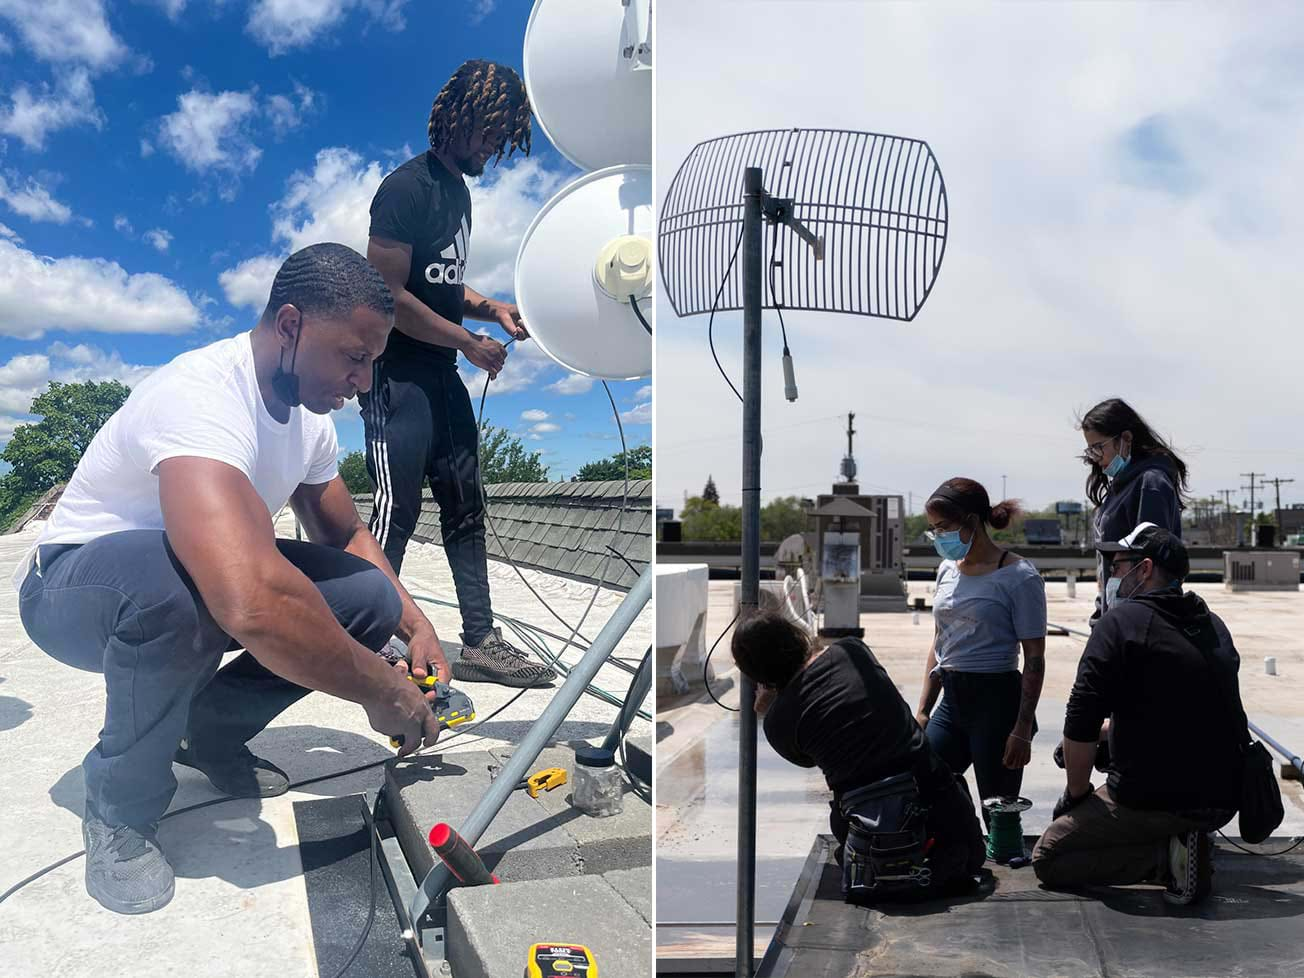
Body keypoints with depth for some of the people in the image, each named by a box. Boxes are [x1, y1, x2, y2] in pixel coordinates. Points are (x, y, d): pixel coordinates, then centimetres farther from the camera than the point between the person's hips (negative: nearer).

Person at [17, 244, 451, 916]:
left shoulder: (310, 413, -6)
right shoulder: (202, 393, -35)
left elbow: (347, 537, 8)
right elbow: (253, 603, -50)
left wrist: (416, 628, -8)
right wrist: (382, 692, -36)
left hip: (200, 582, 7)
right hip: (73, 585, -7)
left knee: (370, 597, -13)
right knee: (176, 581, -41)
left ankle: (210, 733, 10)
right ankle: (121, 809, -13)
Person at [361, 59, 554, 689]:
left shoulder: (458, 189, 16)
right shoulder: (406, 188, -13)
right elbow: (390, 295, -19)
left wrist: (491, 308, 8)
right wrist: (470, 342, -14)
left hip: (443, 377, 9)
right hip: (398, 378, -9)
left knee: (465, 508, 8)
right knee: (396, 514, -4)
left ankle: (480, 642, 16)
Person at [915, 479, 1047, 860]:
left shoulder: (1018, 577, -9)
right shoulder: (947, 570, 11)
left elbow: (1034, 660, -9)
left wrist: (1022, 729, -14)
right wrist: (923, 710, 12)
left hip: (997, 700, -6)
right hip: (952, 701, 6)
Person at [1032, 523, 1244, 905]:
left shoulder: (1121, 620, -13)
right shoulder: (1215, 627, 11)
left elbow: (1080, 724, -17)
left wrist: (1076, 792, -1)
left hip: (1152, 800, -7)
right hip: (1222, 801, 7)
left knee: (1046, 859, 9)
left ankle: (1166, 857, -8)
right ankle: (1182, 841, 9)